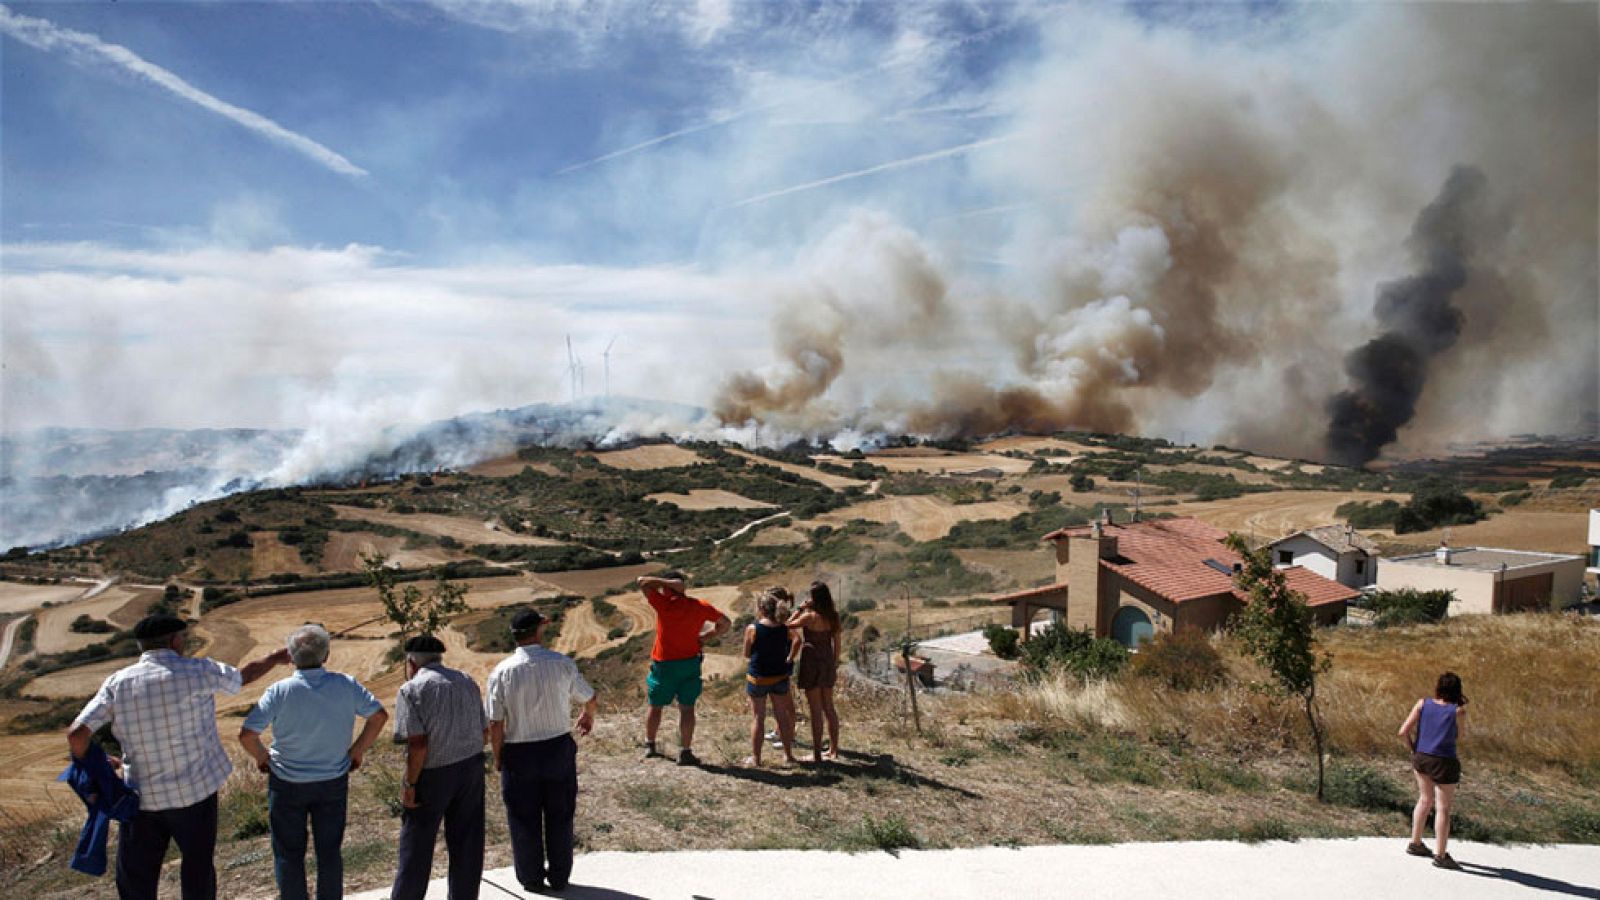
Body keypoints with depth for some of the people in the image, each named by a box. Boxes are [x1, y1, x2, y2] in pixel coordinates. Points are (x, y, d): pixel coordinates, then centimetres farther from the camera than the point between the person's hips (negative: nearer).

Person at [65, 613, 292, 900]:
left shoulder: (117, 682, -5)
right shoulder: (198, 672, -11)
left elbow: (77, 734, -11)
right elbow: (244, 675, 7)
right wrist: (276, 658, 25)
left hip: (142, 797, 2)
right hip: (195, 791, -2)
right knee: (198, 864, 17)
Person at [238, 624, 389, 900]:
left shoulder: (279, 692, -20)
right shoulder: (345, 685, -13)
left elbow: (246, 735, -21)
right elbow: (379, 716, -6)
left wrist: (262, 756, -1)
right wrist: (357, 751, 5)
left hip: (288, 783, -2)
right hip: (334, 781, 2)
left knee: (288, 854, 15)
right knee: (330, 851, 17)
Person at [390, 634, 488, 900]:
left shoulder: (412, 689, -10)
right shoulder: (467, 681, 8)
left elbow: (418, 743, -18)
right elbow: (484, 733, 8)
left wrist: (409, 783, -10)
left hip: (433, 774, -5)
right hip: (471, 769, 5)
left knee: (416, 845, 12)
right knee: (466, 842, 13)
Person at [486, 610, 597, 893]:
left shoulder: (501, 672, -13)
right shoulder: (562, 664, -10)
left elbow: (495, 724, -12)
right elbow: (591, 700, 4)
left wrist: (498, 757, 5)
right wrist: (588, 717, 27)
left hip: (519, 754, -1)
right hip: (559, 748, 1)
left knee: (524, 820, 17)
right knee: (560, 817, 17)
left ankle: (532, 879, 30)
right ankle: (559, 877, 29)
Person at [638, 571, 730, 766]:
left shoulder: (664, 604, -13)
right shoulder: (700, 607, -2)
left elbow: (642, 582, -9)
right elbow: (725, 624, 5)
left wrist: (669, 583, -12)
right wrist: (704, 638, 5)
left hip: (663, 664, -1)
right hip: (690, 662, 2)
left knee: (655, 706, 15)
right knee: (687, 708, 5)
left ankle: (649, 746, 28)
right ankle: (685, 752, 4)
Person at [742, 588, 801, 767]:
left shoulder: (752, 628, -12)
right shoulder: (784, 628, -2)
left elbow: (746, 654, -5)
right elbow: (796, 639, -12)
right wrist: (789, 658, -1)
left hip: (758, 677, -3)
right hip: (780, 676, 3)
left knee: (758, 718, 7)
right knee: (782, 716, 15)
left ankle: (755, 757, 13)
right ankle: (788, 754, 22)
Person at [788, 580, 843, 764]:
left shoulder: (809, 616, -18)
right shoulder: (833, 615, 0)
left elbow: (788, 625, -6)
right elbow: (837, 642, 7)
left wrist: (800, 609, -5)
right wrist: (835, 664, 16)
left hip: (812, 662, -6)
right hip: (828, 661, 6)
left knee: (815, 709, 1)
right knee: (828, 707, 16)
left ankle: (817, 754, 8)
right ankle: (833, 750, 25)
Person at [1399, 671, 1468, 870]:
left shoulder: (1423, 704, -5)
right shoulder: (1458, 711, -13)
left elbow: (1403, 731, -7)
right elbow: (1457, 737, 4)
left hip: (1421, 758, 5)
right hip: (1444, 764, -5)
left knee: (1425, 800, 22)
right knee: (1443, 809, 7)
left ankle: (1415, 844, 32)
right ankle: (1441, 856, 14)